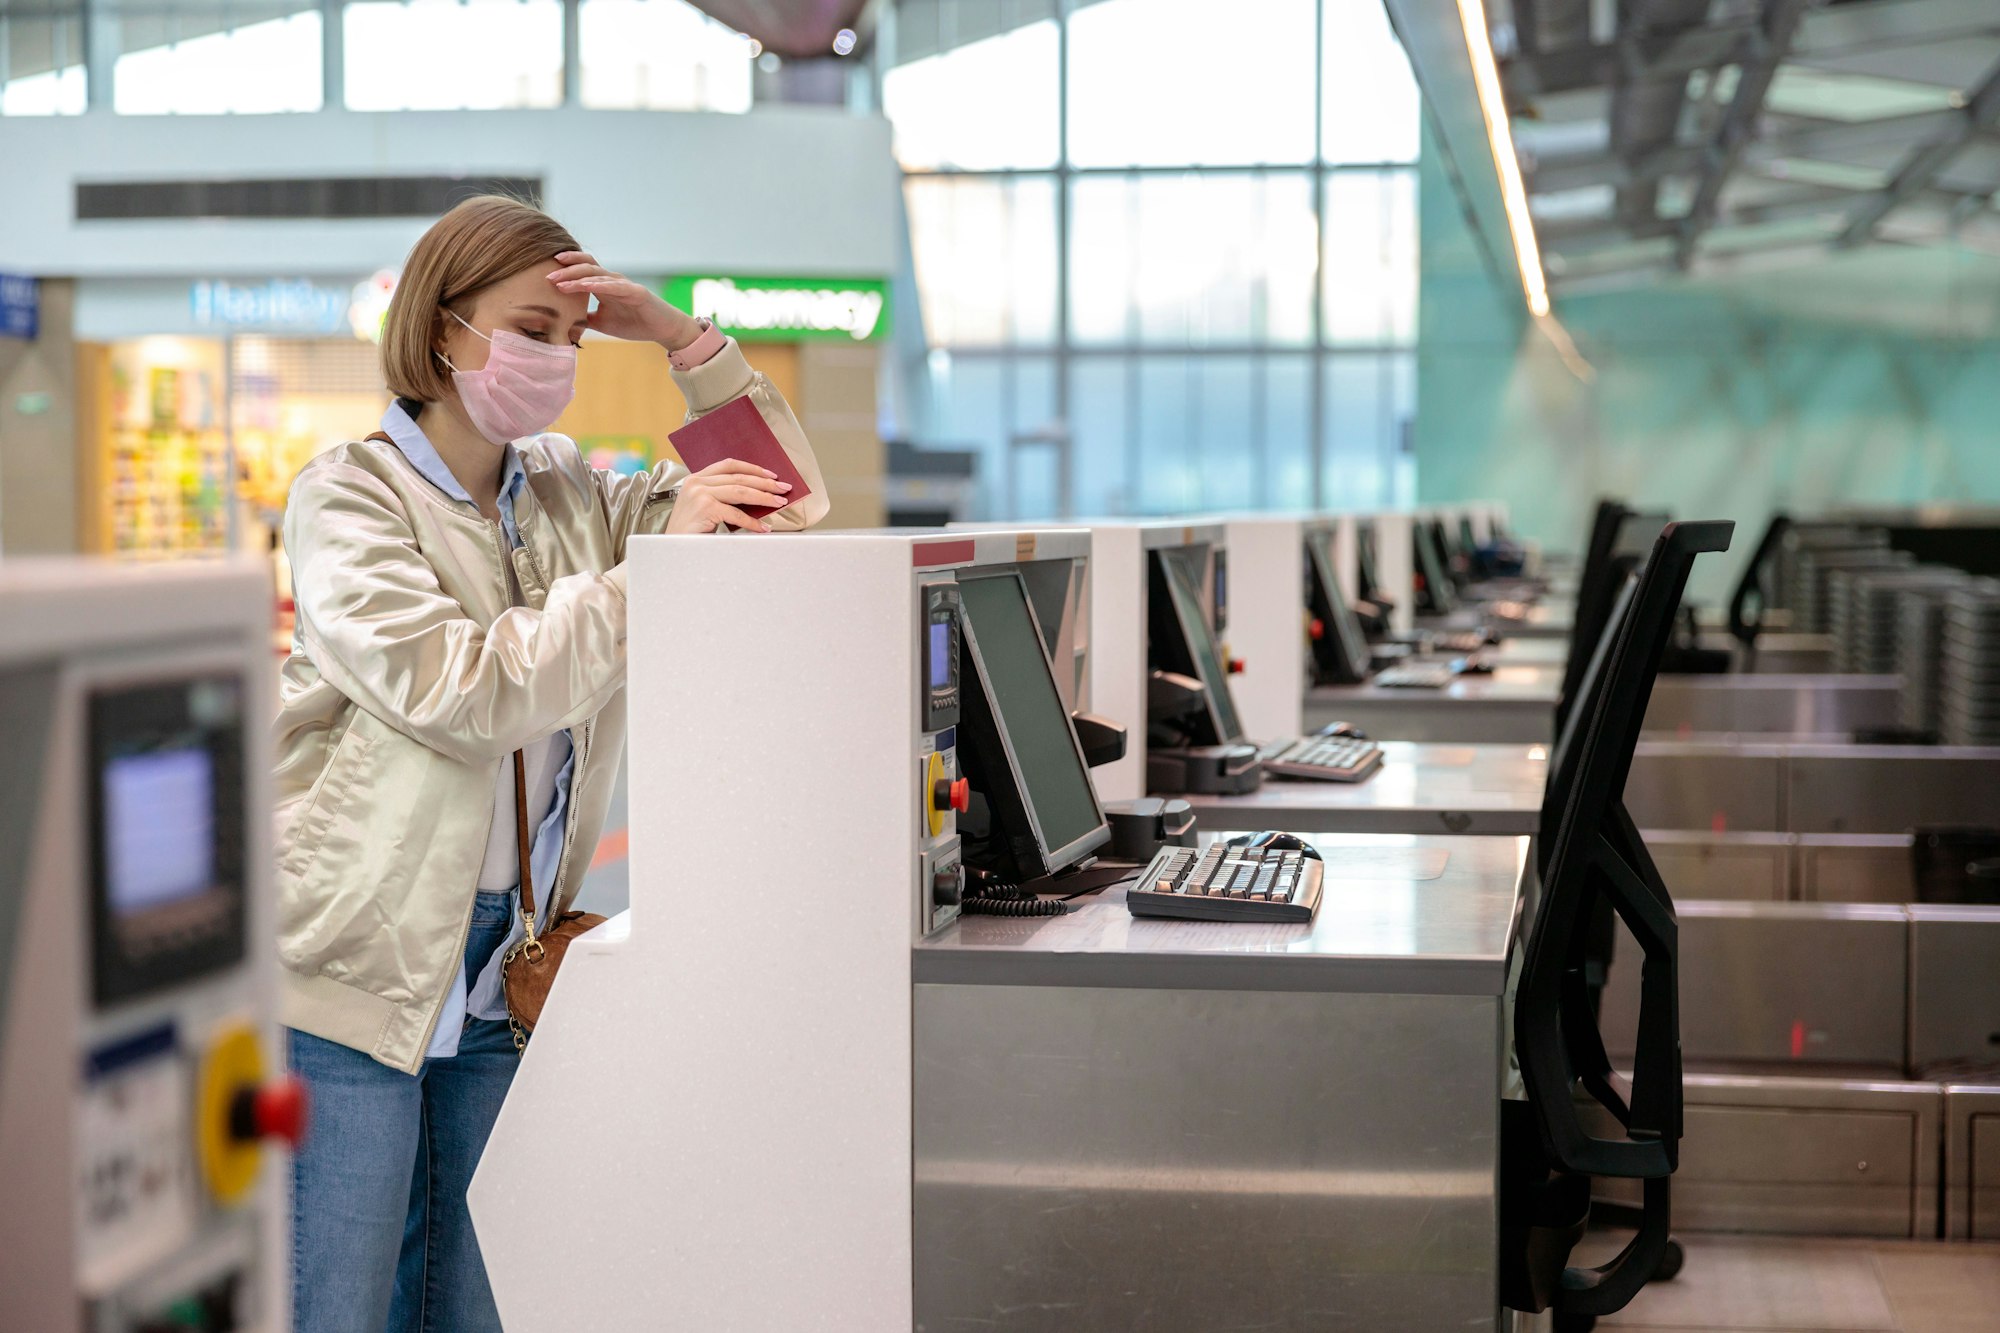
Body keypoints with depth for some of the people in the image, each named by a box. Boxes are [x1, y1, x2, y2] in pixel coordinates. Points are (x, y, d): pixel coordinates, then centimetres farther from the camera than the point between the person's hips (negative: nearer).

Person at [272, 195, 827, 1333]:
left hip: (500, 974, 6)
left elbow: (790, 499, 12)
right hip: (353, 972, -6)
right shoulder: (349, 496, -7)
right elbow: (459, 687, -21)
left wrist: (678, 334, 1)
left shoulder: (569, 494, 11)